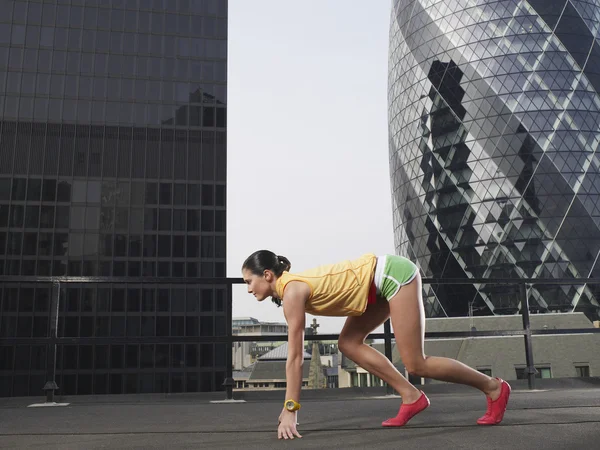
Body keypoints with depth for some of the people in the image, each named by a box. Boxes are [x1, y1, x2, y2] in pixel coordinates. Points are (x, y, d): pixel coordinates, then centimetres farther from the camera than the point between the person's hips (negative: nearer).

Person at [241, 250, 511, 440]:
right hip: (385, 279, 9)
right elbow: (294, 355, 13)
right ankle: (411, 396, 10)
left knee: (415, 364, -4)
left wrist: (290, 411, -14)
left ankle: (493, 387, 12)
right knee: (348, 343, 6)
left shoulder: (292, 291, -17)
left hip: (393, 275, -9)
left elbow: (294, 357, -18)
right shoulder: (287, 290, 9)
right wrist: (288, 405, 14)